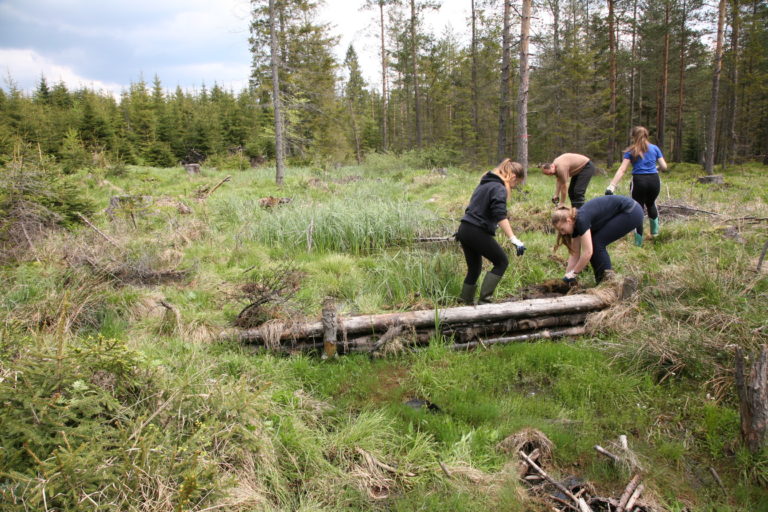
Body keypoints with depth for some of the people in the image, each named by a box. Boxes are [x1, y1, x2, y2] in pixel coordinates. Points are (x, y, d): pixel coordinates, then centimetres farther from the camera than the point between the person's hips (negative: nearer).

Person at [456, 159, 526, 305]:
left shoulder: (485, 183, 19)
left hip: (464, 229, 9)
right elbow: (500, 216, -24)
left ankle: (466, 303, 24)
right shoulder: (499, 189, -11)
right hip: (478, 233, -9)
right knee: (502, 262, 5)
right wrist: (514, 240, -30)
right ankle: (484, 300, -2)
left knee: (474, 268, 19)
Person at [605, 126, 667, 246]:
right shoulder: (654, 148, 9)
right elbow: (664, 167, 9)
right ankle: (655, 230, 31)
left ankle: (638, 242, 9)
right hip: (654, 181, 3)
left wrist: (611, 186, -15)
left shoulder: (631, 151, 2)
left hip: (639, 181, -3)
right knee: (650, 203, 31)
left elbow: (622, 170, -9)